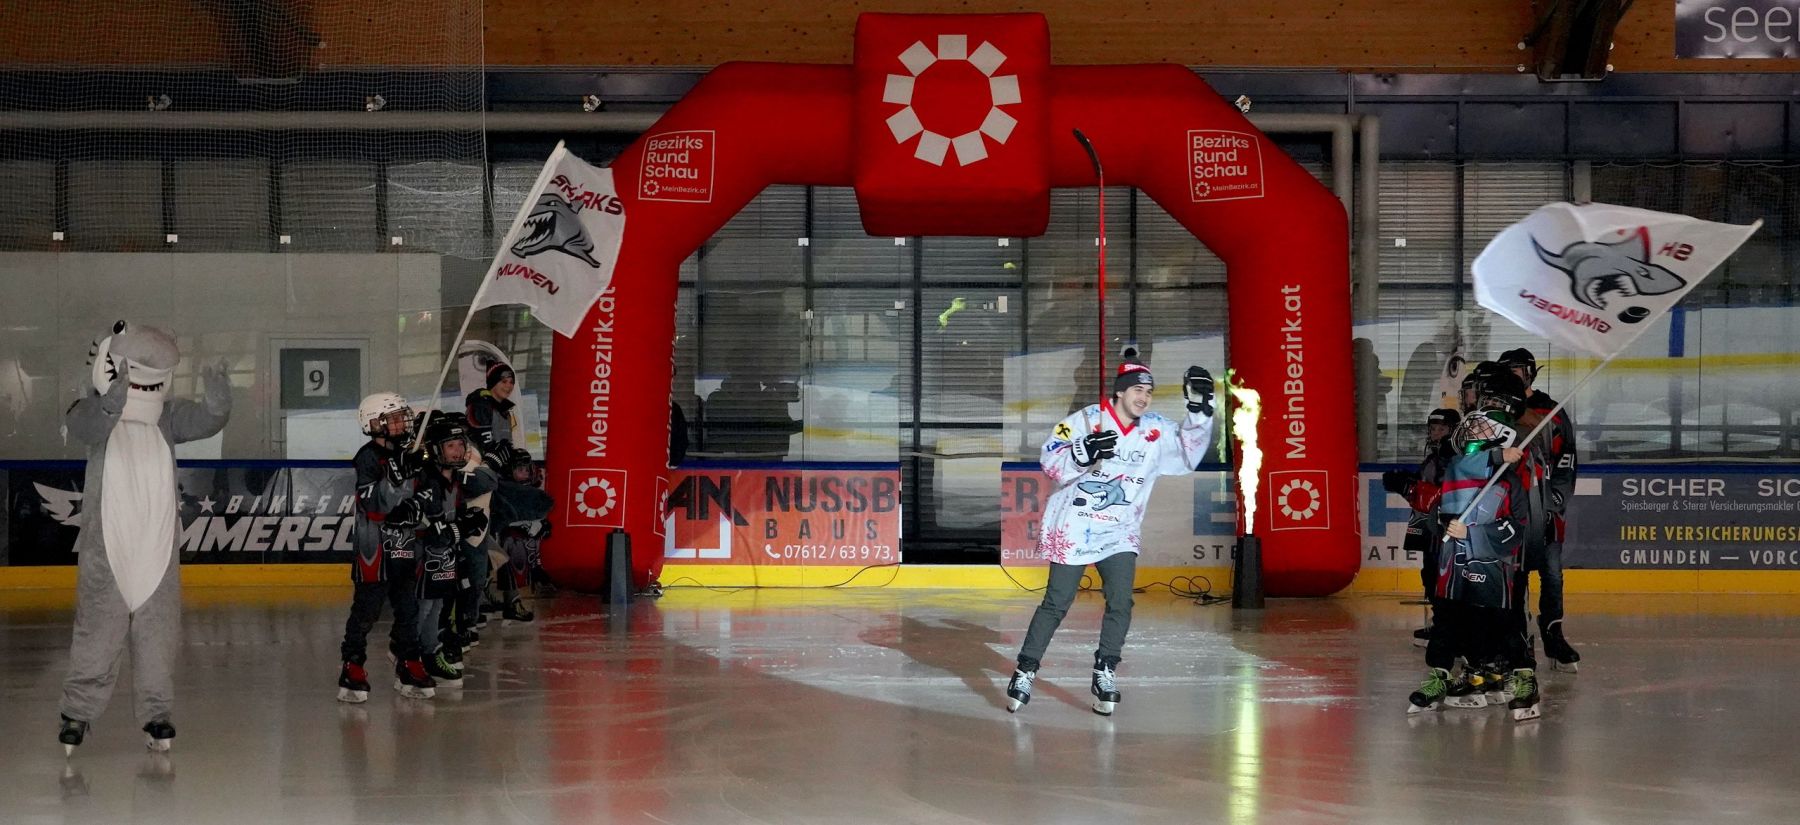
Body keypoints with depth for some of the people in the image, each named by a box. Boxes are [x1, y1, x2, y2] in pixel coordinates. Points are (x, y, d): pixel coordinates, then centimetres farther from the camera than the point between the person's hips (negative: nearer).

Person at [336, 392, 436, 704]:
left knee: (409, 609, 10)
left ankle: (408, 666, 18)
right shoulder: (368, 458, -10)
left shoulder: (409, 456, 11)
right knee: (366, 610, -4)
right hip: (375, 548, -7)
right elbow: (375, 505, -20)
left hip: (406, 547, 7)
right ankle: (353, 667, 4)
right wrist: (396, 475, -31)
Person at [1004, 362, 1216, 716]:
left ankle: (1105, 674, 5)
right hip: (1072, 529, -3)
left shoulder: (1156, 431, 2)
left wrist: (1199, 409, -10)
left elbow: (1188, 453, 0)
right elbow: (1050, 462, -12)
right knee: (1056, 604, 0)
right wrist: (1084, 452, -30)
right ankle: (1025, 671, 12)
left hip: (1119, 532, 3)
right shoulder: (1086, 420, -10)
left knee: (1120, 602, -10)